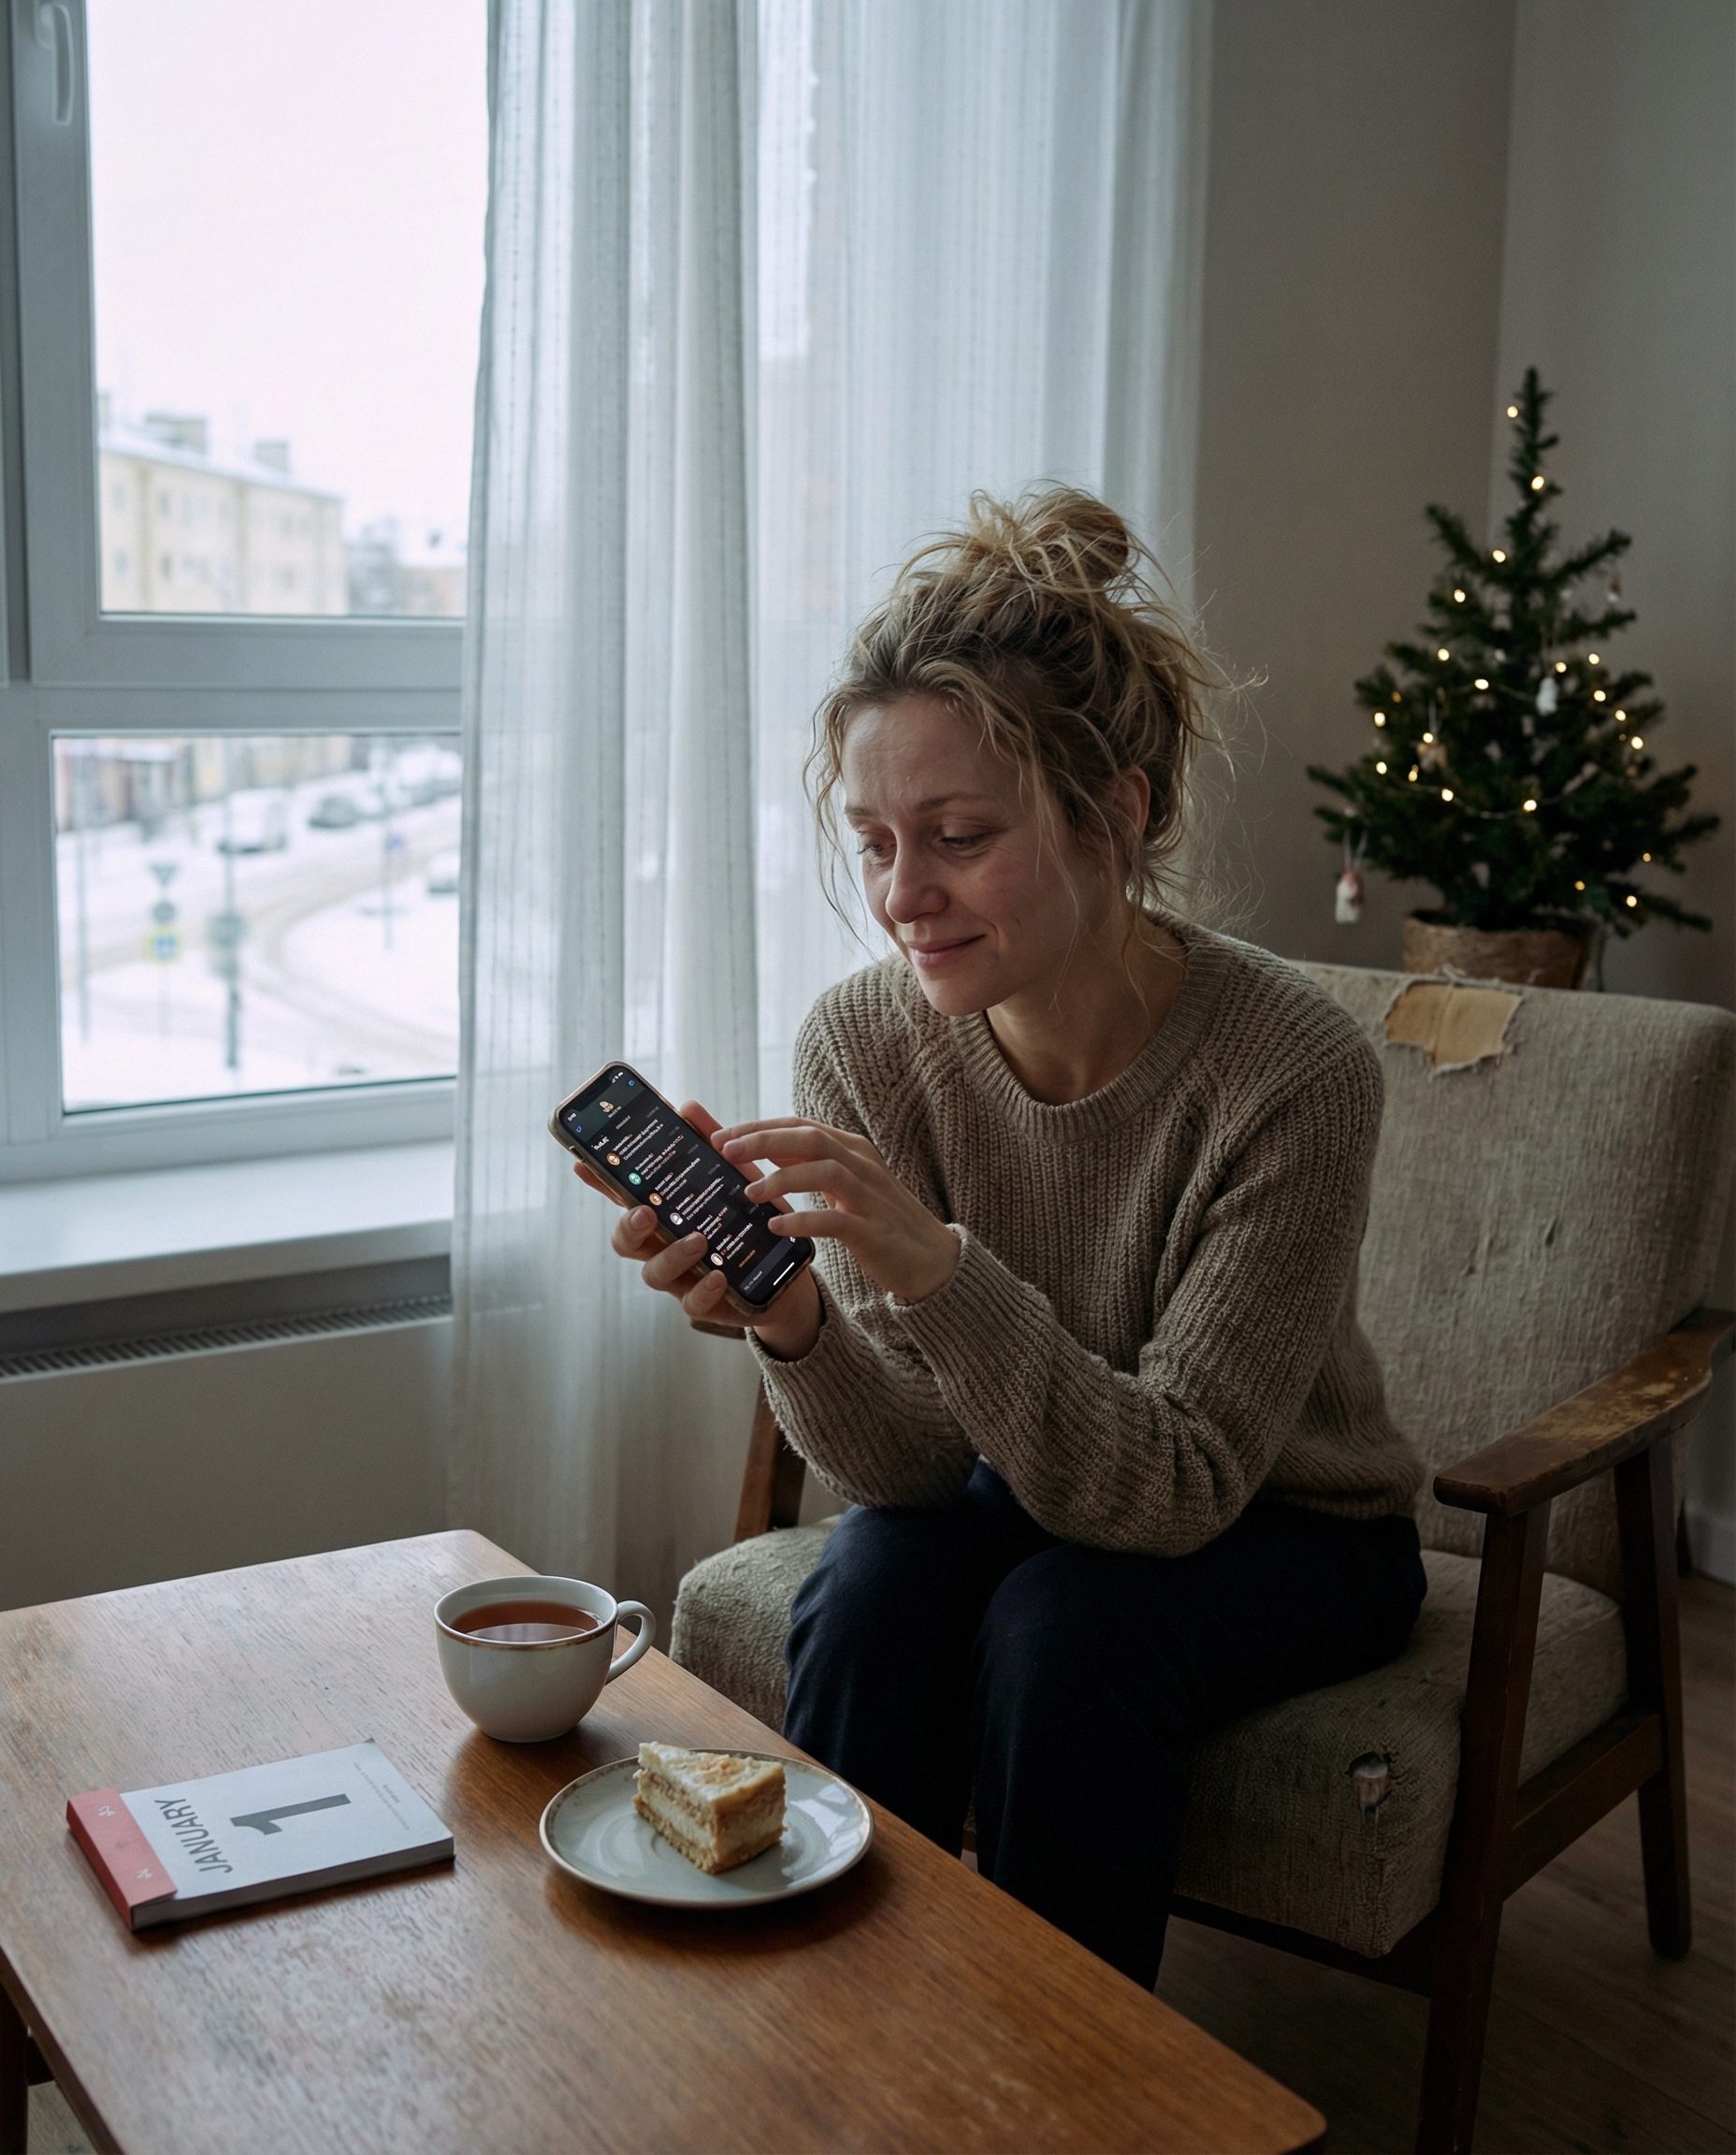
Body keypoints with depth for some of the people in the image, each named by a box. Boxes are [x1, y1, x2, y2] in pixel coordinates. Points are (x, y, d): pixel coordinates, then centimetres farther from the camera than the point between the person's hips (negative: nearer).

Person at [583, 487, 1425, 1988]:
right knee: (873, 1586, -27)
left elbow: (1172, 1487, -29)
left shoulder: (1294, 1072, -28)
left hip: (1287, 1537, -2)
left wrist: (938, 1270, -44)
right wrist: (792, 1322, -38)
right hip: (1020, 1499, 3)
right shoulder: (863, 1043, -18)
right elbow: (909, 1465, -16)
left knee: (1068, 1623, -30)